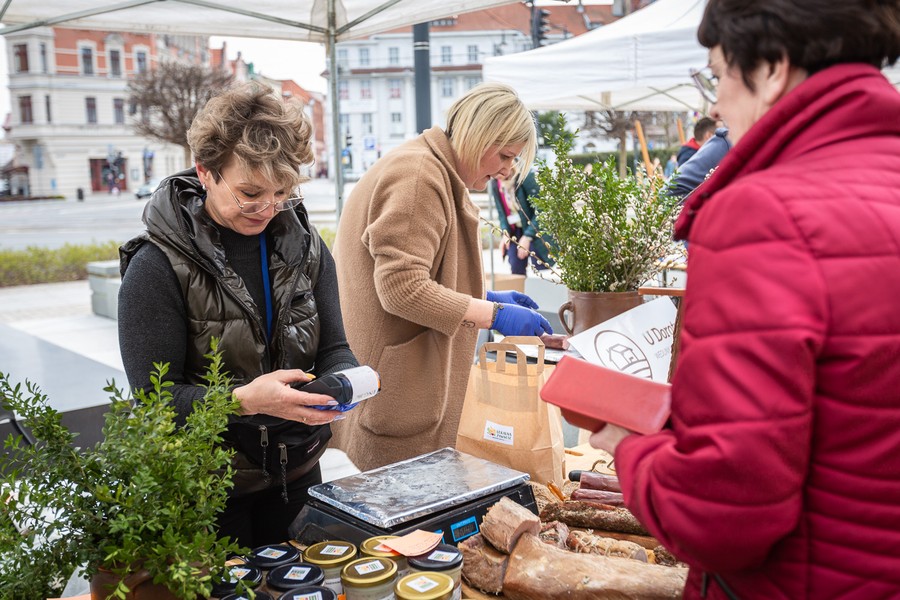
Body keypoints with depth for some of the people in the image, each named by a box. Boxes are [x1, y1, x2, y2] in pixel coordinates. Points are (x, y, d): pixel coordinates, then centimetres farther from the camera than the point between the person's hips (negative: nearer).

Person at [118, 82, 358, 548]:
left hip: (296, 475, 5)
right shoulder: (158, 265, -15)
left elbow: (333, 348, 2)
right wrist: (245, 400, -32)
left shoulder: (304, 246, 0)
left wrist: (345, 379, -21)